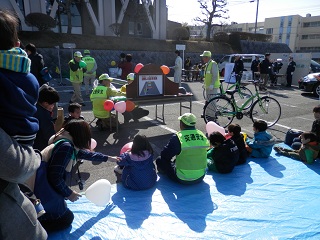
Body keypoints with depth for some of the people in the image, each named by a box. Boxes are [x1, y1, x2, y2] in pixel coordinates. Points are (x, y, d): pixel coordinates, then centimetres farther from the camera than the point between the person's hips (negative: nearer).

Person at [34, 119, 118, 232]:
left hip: (43, 188, 10)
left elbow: (85, 154, 24)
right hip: (41, 192, -10)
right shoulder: (66, 147, -22)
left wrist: (108, 158, 34)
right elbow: (55, 177, -25)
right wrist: (69, 194, -9)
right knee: (66, 218, 6)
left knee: (63, 207, 24)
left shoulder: (69, 145, 9)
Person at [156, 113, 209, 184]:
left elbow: (164, 155, -9)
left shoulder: (178, 137, -18)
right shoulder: (202, 135, -2)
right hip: (200, 177, 6)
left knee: (160, 160, 9)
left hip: (183, 179, -6)